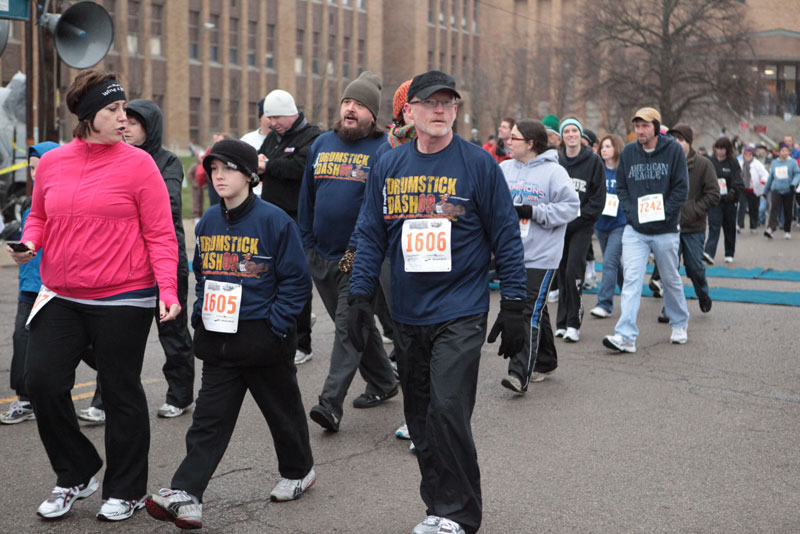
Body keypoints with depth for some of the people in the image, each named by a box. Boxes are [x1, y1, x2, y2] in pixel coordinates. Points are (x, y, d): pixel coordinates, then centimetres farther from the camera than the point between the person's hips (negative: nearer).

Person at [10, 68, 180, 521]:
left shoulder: (137, 163, -6)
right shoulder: (52, 163, 5)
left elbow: (160, 234, -6)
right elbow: (39, 217, 20)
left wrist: (168, 290, -16)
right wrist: (29, 244, -2)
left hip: (123, 300, -4)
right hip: (62, 298, 4)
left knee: (121, 391, 6)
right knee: (42, 381, 0)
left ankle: (126, 491, 23)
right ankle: (76, 474, 22)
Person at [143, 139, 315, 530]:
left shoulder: (274, 221, -11)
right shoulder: (208, 222, 8)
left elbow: (296, 280, -10)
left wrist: (275, 324, -14)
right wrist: (200, 314, 10)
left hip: (263, 340, -5)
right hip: (217, 340, 5)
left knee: (282, 409, 13)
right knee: (209, 420, 0)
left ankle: (298, 471, 35)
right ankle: (186, 496, -6)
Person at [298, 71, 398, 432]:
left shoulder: (382, 150, -8)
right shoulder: (321, 144, 10)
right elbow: (307, 196, 15)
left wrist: (356, 248, -19)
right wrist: (306, 242, 12)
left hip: (358, 257, -6)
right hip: (320, 255, 6)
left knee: (348, 326, -10)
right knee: (356, 324, 17)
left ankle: (331, 403, -13)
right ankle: (383, 382, 33)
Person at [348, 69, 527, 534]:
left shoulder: (478, 164, -3)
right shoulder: (389, 166, 7)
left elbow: (507, 237, -2)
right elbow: (371, 236, 12)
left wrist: (514, 307, -6)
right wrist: (360, 297, 5)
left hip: (461, 314, -4)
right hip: (409, 315, 5)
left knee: (448, 412, -13)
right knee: (420, 418, 10)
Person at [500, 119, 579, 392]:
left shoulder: (554, 172, -7)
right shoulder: (504, 169, 9)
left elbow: (571, 206, -9)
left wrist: (533, 211, -17)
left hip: (541, 256, -6)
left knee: (530, 313, -11)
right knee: (536, 311, 17)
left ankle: (520, 374, -15)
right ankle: (546, 363, 31)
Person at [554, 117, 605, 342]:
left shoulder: (593, 161, -1)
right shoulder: (555, 161, 7)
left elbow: (599, 197, -3)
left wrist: (576, 219, -9)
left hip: (582, 226, -3)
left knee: (573, 271, -13)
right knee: (562, 272, 5)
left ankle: (573, 324, -5)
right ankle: (562, 322, 14)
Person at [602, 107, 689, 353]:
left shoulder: (673, 150, -4)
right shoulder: (628, 152, 4)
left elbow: (681, 188, -5)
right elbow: (621, 187, 9)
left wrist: (664, 213, -13)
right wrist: (631, 213, -5)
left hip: (665, 230, -1)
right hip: (634, 230, 1)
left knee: (671, 280, 13)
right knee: (631, 280, -11)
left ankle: (679, 324, 35)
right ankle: (626, 336, -16)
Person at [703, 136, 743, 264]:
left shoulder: (733, 163, 0)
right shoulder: (710, 161, 3)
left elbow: (738, 181, -8)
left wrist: (733, 191, -25)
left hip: (729, 201, 0)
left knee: (730, 227, 12)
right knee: (714, 226, -13)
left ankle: (729, 254, 26)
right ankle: (709, 253, -25)